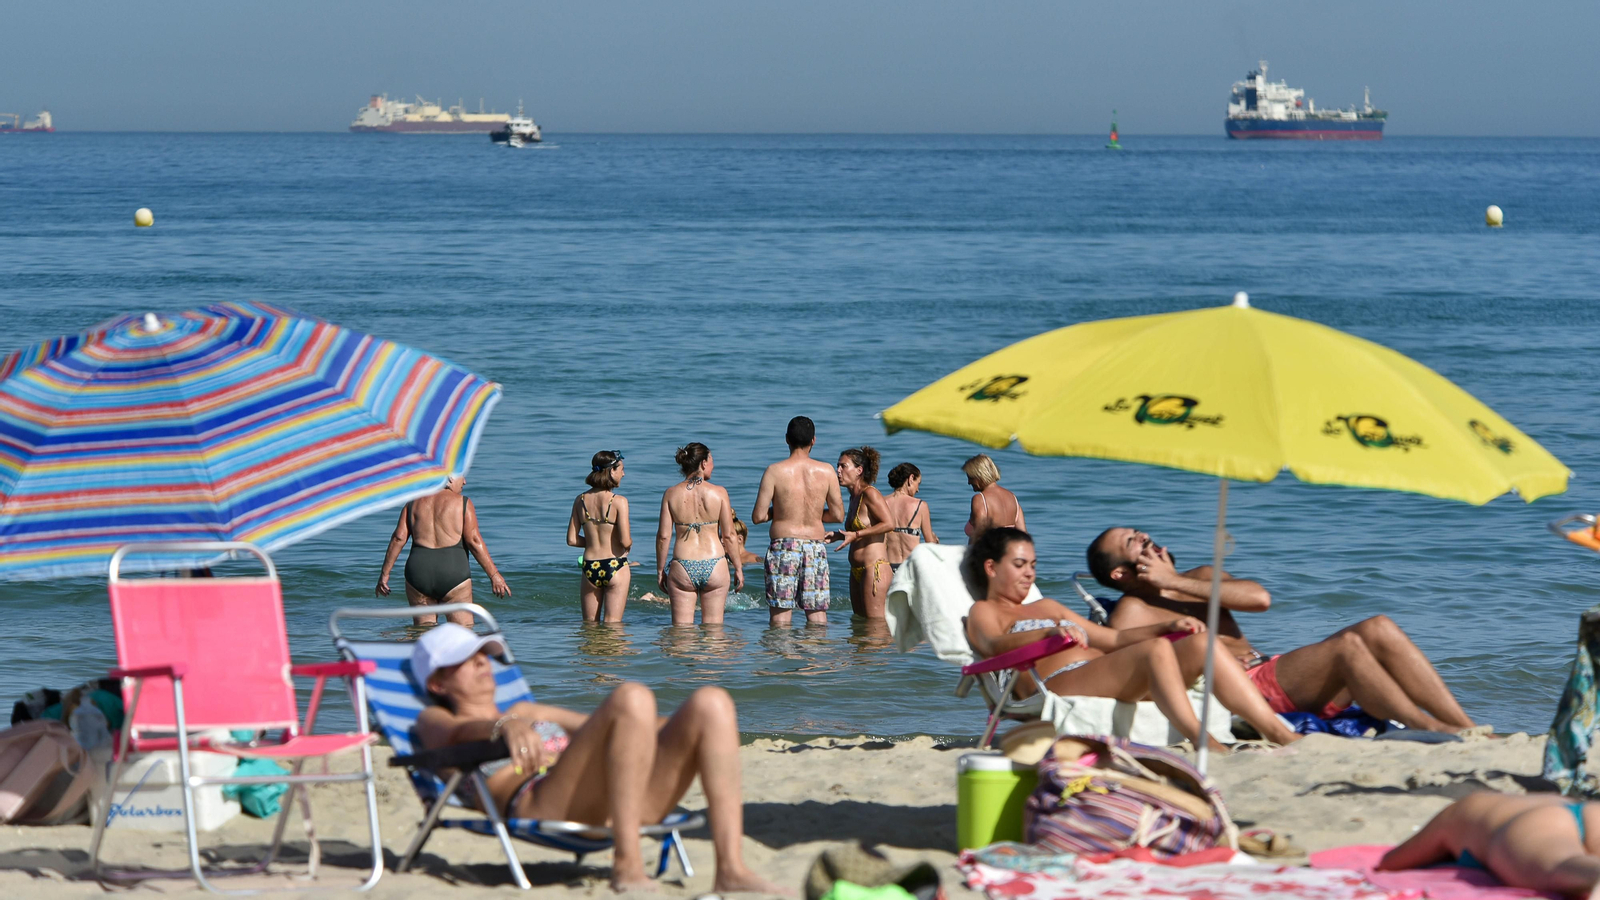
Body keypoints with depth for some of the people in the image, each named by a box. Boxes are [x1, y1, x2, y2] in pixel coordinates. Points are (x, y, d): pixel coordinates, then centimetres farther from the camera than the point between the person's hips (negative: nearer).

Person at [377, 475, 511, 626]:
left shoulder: (414, 503, 12)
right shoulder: (462, 503, 0)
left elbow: (398, 538, 5)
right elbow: (474, 541, -6)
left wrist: (385, 573, 9)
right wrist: (494, 575, -4)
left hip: (418, 571, 3)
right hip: (453, 572, -3)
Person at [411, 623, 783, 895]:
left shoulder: (526, 712, 43)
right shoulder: (435, 720, 21)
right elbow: (456, 733, -3)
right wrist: (506, 725, -26)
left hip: (621, 801, 7)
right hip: (539, 803, -7)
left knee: (712, 702, -12)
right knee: (631, 697, -30)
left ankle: (731, 868, -26)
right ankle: (627, 863, -36)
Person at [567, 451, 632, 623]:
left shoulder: (581, 500, 2)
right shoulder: (619, 501, -12)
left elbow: (572, 540, 4)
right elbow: (625, 541, -17)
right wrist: (629, 544, 6)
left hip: (589, 567, 4)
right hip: (615, 566, -4)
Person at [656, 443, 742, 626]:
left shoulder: (671, 494, 0)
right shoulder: (719, 493, -4)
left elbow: (663, 536, -1)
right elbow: (728, 536, -4)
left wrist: (660, 570, 9)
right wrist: (738, 568, 6)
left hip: (682, 568, 1)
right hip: (715, 566, -1)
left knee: (681, 626, 6)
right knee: (713, 626, 8)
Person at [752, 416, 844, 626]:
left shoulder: (775, 471, -6)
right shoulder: (826, 472, 0)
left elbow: (758, 516, -7)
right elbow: (837, 515, 5)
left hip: (782, 546, -2)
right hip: (815, 548, 2)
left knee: (780, 616, 1)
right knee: (817, 614, 7)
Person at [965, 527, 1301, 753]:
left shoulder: (1045, 607, 38)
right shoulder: (984, 612, 15)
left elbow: (1113, 638, 34)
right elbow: (995, 644, -10)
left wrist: (1169, 625, 17)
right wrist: (1049, 632, -29)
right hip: (1059, 687, -8)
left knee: (1201, 645, -16)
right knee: (1157, 650, -33)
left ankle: (1280, 734, -30)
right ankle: (1203, 743, -49)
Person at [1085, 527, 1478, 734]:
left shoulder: (1201, 577, 28)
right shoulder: (1132, 611, 7)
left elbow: (1260, 598, 6)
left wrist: (1176, 583, 3)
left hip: (1272, 672, 8)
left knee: (1379, 629, -14)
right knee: (1347, 645, -27)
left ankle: (1468, 730, -24)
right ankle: (1432, 733, -34)